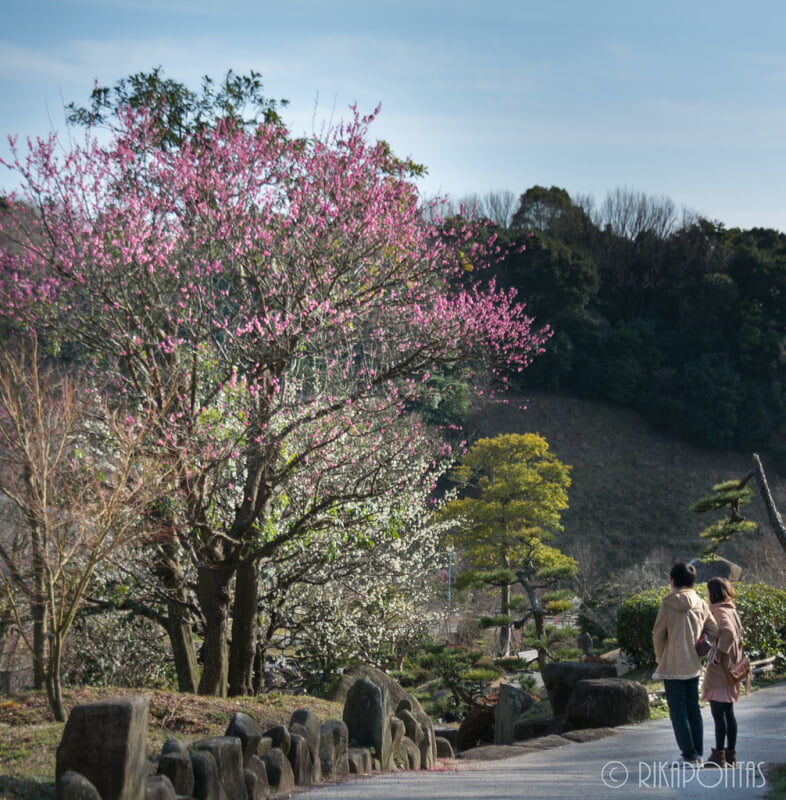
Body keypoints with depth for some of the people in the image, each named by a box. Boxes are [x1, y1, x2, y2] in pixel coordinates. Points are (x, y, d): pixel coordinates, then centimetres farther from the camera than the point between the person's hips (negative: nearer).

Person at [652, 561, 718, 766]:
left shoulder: (669, 605, -13)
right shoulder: (700, 605, 2)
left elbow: (658, 636, -8)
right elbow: (715, 632, 5)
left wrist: (661, 659, 9)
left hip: (672, 668, -5)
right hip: (693, 666, 5)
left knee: (678, 712, 0)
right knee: (694, 710, 14)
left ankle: (690, 756, -2)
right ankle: (698, 755, 17)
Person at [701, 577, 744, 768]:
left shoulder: (720, 611, -13)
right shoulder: (731, 610, 15)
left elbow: (728, 633, -28)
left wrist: (718, 653, -20)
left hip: (720, 668, -10)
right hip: (730, 668, 10)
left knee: (718, 713, -7)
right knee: (728, 713, 11)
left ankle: (719, 756, -5)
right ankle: (731, 755, 14)